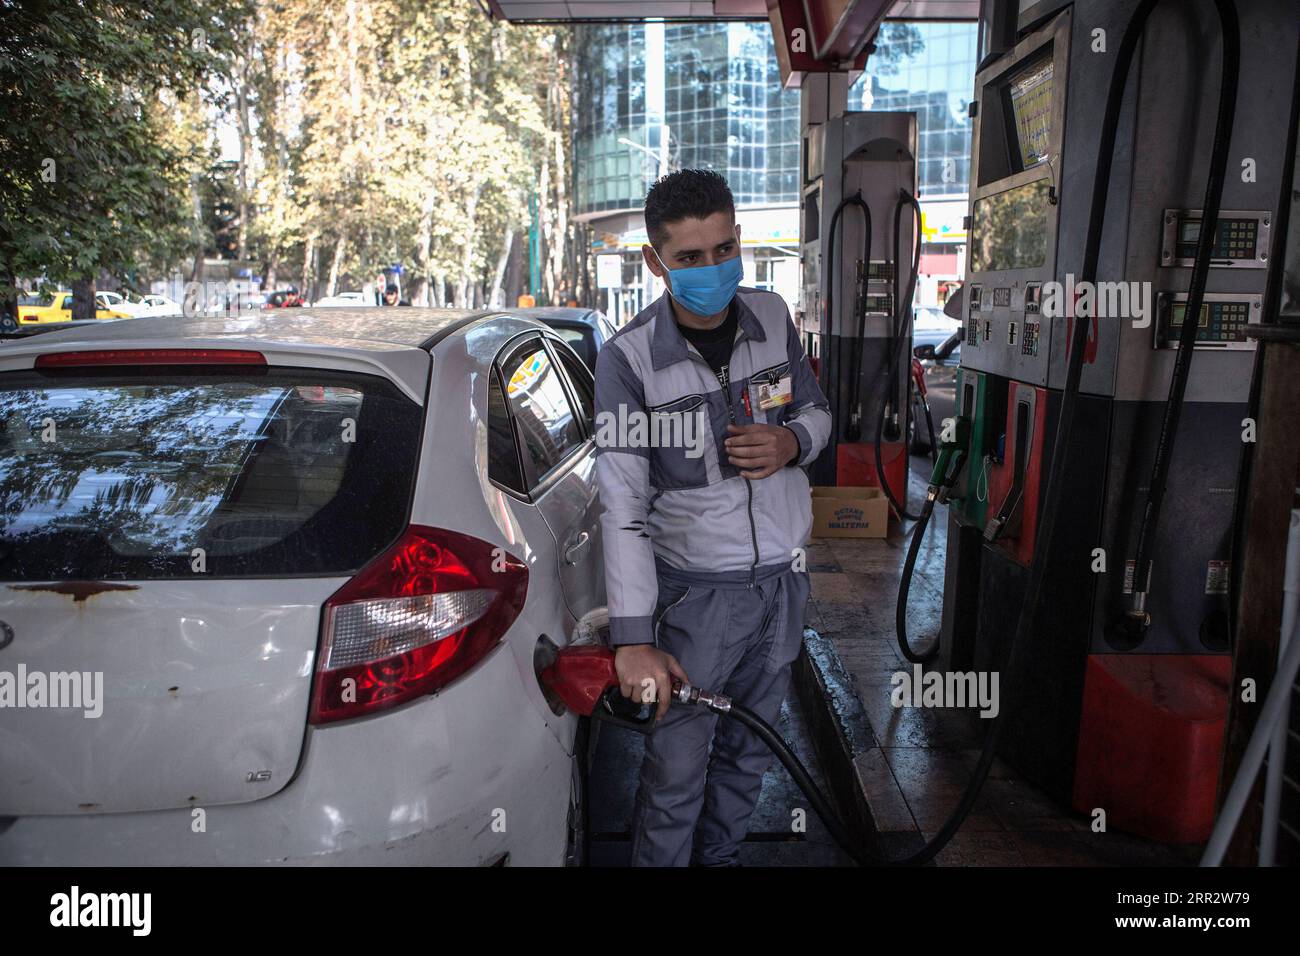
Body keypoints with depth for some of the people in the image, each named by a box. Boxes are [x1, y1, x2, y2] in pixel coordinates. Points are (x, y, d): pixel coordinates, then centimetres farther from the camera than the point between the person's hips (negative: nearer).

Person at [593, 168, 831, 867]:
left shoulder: (772, 318, -2)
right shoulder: (629, 358, -16)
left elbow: (816, 408, 13)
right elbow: (622, 504, -20)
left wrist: (792, 442, -13)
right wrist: (633, 638, -26)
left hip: (784, 577, 5)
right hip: (696, 589, -4)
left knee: (749, 750, 20)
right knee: (676, 766, 4)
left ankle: (719, 856, 43)